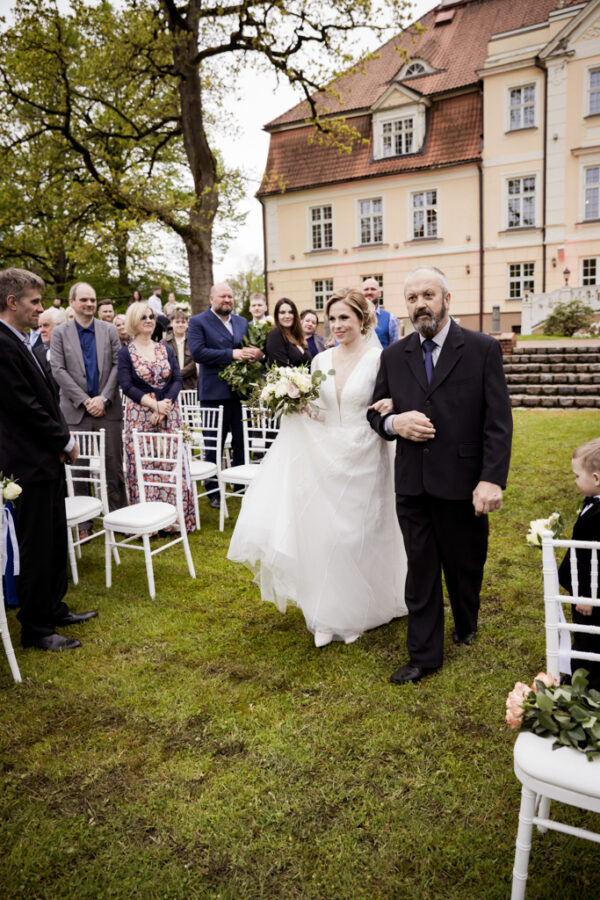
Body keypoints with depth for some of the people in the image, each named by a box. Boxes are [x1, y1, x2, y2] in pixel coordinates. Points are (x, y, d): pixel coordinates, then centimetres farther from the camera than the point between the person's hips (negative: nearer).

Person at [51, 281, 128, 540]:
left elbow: (117, 366, 2)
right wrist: (85, 401, -11)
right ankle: (83, 522, 16)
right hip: (76, 411, 0)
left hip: (108, 410, 1)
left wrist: (103, 398, -10)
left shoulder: (110, 331, 8)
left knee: (114, 466, 4)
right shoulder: (60, 333, 4)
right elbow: (58, 370, -3)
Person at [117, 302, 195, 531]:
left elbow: (177, 380, 4)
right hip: (139, 415, -3)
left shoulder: (166, 350, 12)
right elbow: (127, 386, -7)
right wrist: (155, 404, -16)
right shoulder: (126, 353, 3)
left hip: (169, 413, 3)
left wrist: (165, 404, -12)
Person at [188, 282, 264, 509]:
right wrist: (231, 354, -20)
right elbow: (197, 352, -15)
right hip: (215, 393, -5)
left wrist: (256, 353, -9)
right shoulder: (198, 322, -2)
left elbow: (252, 348, 16)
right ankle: (213, 491, 16)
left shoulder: (242, 322, 15)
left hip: (242, 390, 5)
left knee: (242, 443, 12)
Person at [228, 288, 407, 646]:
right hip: (323, 458, 4)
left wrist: (390, 406, -27)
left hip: (363, 459, -4)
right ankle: (328, 615, 24)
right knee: (322, 533, 6)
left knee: (358, 533, 8)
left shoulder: (380, 358, -8)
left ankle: (357, 613, 31)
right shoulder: (321, 360, 6)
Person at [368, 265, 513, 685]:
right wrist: (394, 422, -11)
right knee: (420, 570, 9)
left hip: (463, 483, -2)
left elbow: (498, 421, -8)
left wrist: (492, 479, -16)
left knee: (466, 566, 16)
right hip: (412, 484, 2)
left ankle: (466, 626, 46)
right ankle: (424, 655, 22)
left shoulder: (483, 349, -4)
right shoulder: (394, 355, 6)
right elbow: (375, 411, 13)